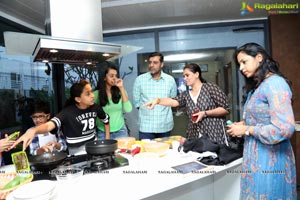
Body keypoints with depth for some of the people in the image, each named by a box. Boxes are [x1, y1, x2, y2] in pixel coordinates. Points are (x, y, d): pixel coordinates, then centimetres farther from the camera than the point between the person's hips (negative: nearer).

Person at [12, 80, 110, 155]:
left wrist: (107, 140, 8)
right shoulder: (68, 112, -19)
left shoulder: (95, 108, -6)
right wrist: (33, 130, -54)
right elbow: (50, 125, -34)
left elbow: (106, 120, 12)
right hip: (77, 153, -3)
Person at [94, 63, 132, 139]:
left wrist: (121, 88, -15)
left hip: (120, 131, 2)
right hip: (103, 132, -1)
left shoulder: (120, 92, -2)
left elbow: (128, 109, -14)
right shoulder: (96, 94, -7)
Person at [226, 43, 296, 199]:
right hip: (255, 158, 8)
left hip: (270, 161, -8)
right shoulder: (257, 86, 11)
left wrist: (246, 130, -17)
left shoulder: (275, 83, -17)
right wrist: (243, 123, 0)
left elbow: (284, 129, -25)